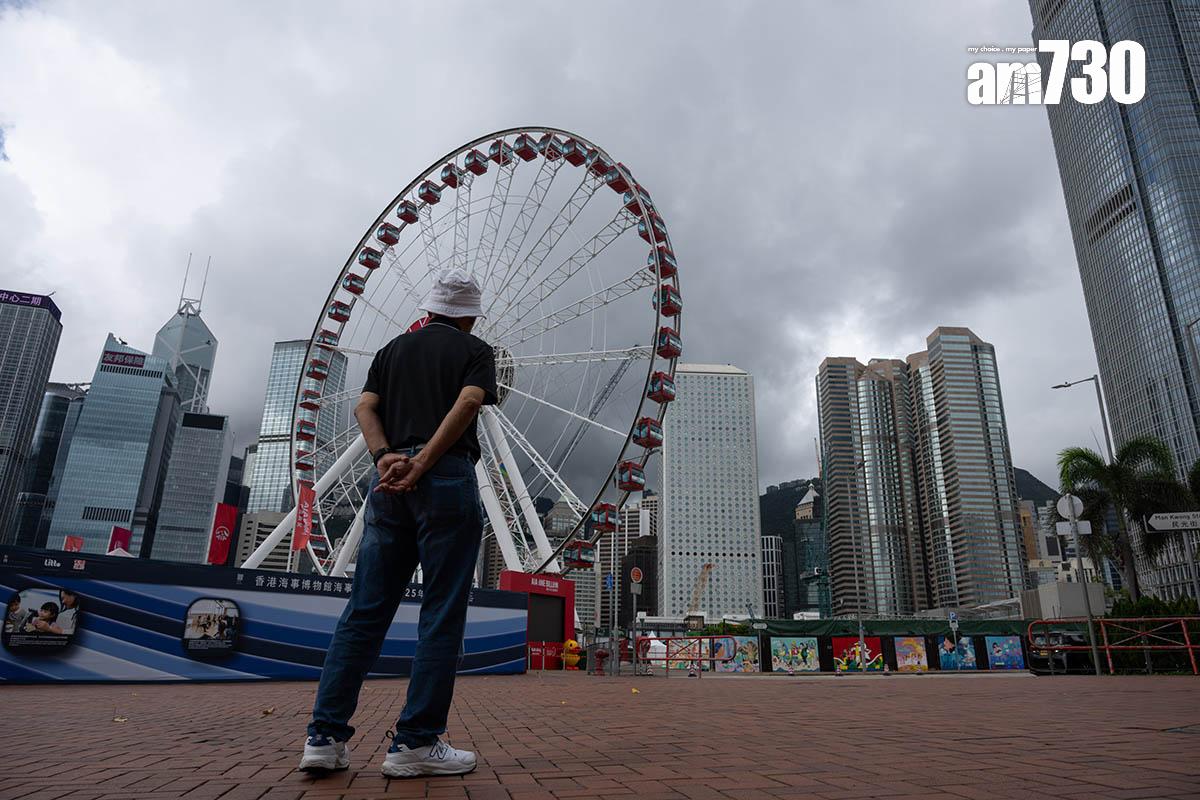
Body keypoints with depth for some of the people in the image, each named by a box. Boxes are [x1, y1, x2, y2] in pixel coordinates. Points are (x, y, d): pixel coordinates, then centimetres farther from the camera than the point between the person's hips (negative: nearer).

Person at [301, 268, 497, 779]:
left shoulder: (393, 349, 23)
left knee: (365, 611, 7)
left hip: (387, 481, 5)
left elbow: (365, 407, 8)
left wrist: (385, 456, -6)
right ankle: (416, 743, 1)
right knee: (442, 615, -1)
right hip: (448, 479, -5)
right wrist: (422, 464, -15)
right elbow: (468, 403, -11)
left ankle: (325, 737, 6)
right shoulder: (474, 350, 9)